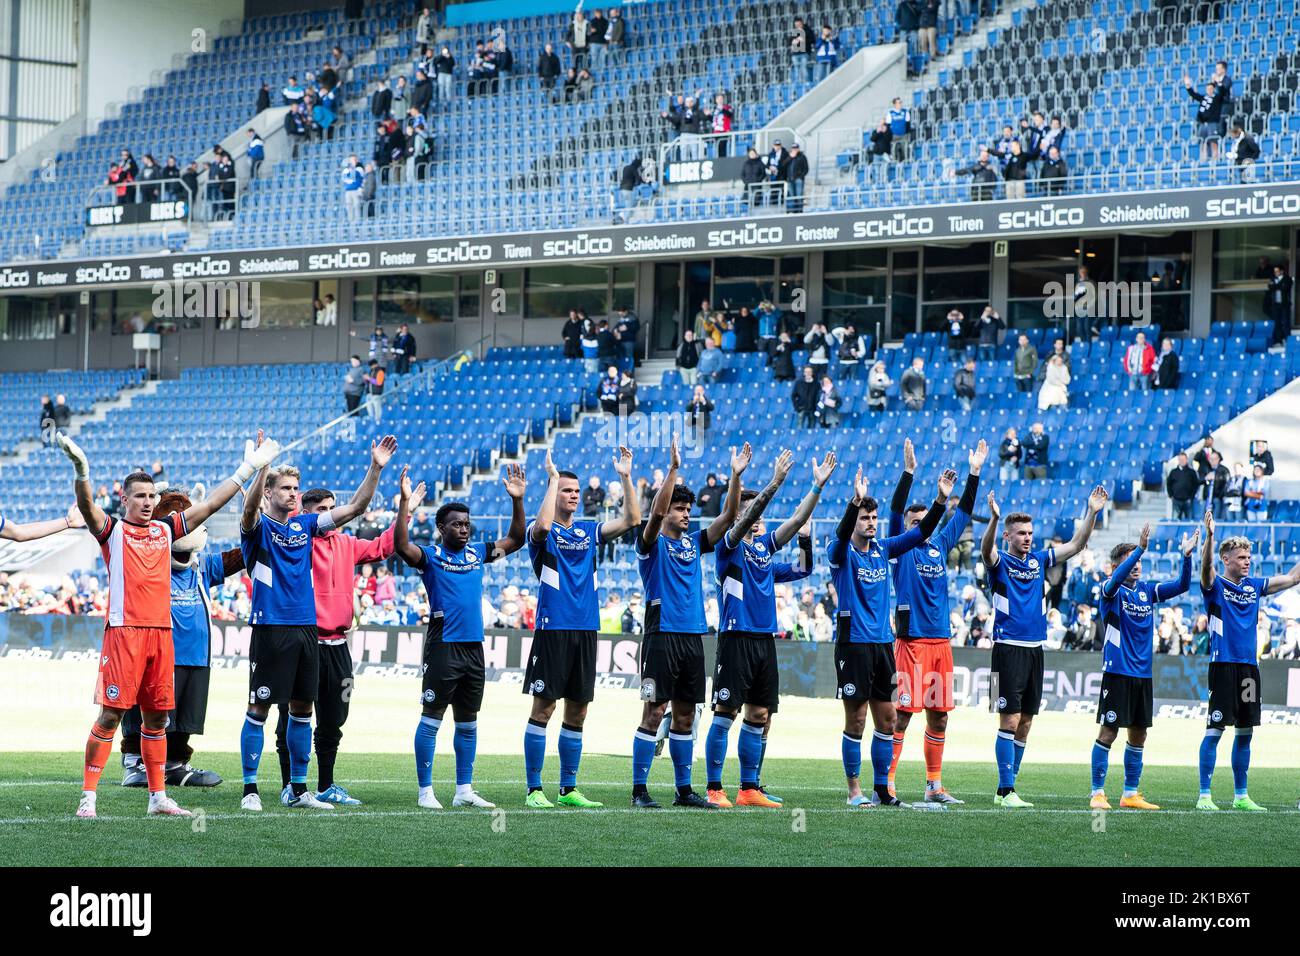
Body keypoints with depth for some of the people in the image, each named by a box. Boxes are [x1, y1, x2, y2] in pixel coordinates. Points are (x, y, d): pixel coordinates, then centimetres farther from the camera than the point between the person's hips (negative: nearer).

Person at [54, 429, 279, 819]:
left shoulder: (165, 530, 17)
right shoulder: (112, 530, 3)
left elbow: (210, 504, 20)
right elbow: (86, 507, -16)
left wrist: (247, 469, 19)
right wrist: (81, 470, -34)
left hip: (161, 632, 5)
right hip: (124, 631, -5)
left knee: (157, 717, 9)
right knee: (110, 715, -8)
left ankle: (158, 797, 16)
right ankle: (88, 797, -6)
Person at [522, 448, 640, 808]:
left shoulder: (588, 531, 14)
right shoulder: (542, 532, -1)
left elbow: (631, 519, 6)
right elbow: (543, 525, -26)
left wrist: (625, 477, -3)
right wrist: (553, 478, -18)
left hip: (585, 631, 6)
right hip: (553, 630, -6)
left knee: (577, 713, 8)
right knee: (542, 709, -5)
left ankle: (568, 789, 15)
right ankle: (534, 790, -2)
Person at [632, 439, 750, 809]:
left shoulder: (694, 542, 15)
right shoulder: (653, 543, -1)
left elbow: (728, 516, 8)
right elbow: (656, 513, -20)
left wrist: (736, 475, -3)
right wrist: (673, 469, -27)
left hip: (692, 637, 6)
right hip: (662, 636, -6)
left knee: (685, 716, 9)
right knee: (654, 713, -7)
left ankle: (683, 789, 14)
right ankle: (640, 790, -4)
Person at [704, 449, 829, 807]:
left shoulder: (765, 546, 13)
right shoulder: (728, 546, -5)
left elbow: (796, 520, 9)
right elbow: (745, 519, -21)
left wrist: (818, 486, -2)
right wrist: (775, 483, -30)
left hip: (765, 640, 7)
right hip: (736, 639, -7)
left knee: (759, 716, 7)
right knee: (725, 713, -6)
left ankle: (749, 789, 12)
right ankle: (714, 789, -3)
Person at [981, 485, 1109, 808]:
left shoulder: (1038, 561, 13)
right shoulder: (999, 562, -2)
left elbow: (1076, 545, 13)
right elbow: (986, 548, -24)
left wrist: (1092, 512, 1)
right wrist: (994, 519, -42)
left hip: (1035, 648, 6)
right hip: (1008, 648, -6)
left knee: (1024, 724, 7)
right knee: (1010, 721, -10)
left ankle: (1005, 789, 13)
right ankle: (1007, 791, -9)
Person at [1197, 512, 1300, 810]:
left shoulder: (1253, 586, 13)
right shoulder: (1215, 585, -4)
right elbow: (1206, 565, -24)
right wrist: (1209, 536, -40)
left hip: (1249, 666, 6)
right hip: (1223, 665, -6)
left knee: (1245, 732, 9)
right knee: (1214, 730, -7)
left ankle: (1241, 796, 16)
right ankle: (1204, 795, -4)